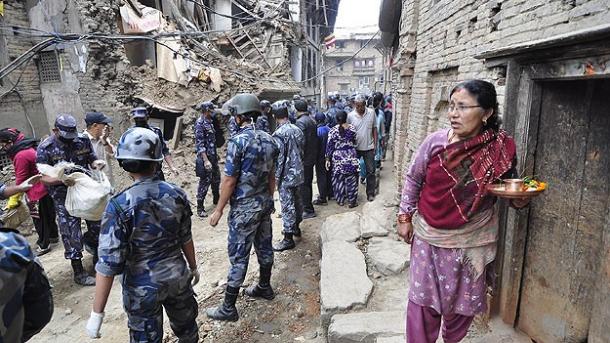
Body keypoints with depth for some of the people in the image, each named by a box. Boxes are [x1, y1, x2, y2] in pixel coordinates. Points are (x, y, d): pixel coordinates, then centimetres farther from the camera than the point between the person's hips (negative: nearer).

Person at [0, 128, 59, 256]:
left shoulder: (20, 155, -22)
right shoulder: (29, 147, 6)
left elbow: (21, 180, -16)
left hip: (37, 192, -9)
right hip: (46, 187, 9)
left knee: (39, 218, 2)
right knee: (48, 213, 22)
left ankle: (44, 245, 12)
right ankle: (53, 236, 37)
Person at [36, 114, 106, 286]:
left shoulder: (83, 140, -2)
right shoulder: (45, 148, -12)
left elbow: (92, 159, 10)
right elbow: (43, 178, -12)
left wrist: (97, 163, -14)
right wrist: (61, 179, -30)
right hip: (64, 198, -3)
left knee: (98, 225, 13)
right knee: (72, 235, 3)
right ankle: (78, 272, 15)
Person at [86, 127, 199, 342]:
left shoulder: (119, 205, -20)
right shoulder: (176, 194, -10)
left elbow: (109, 262, -20)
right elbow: (185, 238, 2)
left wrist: (97, 313, -12)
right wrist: (193, 267, 19)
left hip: (142, 287, -2)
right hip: (177, 276, 3)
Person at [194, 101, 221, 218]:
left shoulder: (210, 122, 10)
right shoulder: (200, 123, -17)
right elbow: (200, 143, -21)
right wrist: (205, 160, -26)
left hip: (213, 156, 9)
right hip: (205, 156, -9)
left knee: (216, 178, 21)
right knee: (205, 181, -4)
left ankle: (216, 199, 40)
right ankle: (200, 207, 5)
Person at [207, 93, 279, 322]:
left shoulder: (238, 141, -19)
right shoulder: (268, 139, 3)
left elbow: (229, 181, -18)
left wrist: (219, 210, -9)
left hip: (244, 207, -7)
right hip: (265, 203, 7)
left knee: (238, 256, 1)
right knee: (264, 246, 20)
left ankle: (228, 308, 12)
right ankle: (264, 287, 39)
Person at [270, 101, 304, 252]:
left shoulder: (279, 134, -20)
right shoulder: (297, 129, 3)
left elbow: (278, 159, -20)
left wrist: (276, 177, -11)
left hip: (286, 176, -8)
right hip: (298, 172, 8)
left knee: (287, 206, -1)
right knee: (296, 200, 21)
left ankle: (288, 239, 7)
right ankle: (295, 227, 39)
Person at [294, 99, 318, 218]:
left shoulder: (300, 122, -17)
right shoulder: (312, 120, 11)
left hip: (304, 158, -9)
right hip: (312, 157, 9)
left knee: (303, 184, -1)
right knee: (308, 183, 18)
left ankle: (308, 210, 5)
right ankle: (307, 206, 30)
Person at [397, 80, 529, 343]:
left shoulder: (501, 148, -9)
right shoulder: (435, 141, -12)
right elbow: (413, 179, 0)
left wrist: (520, 199, -12)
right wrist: (405, 217, 1)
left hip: (472, 239, 1)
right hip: (430, 235, -1)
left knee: (463, 300, 17)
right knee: (423, 296, 7)